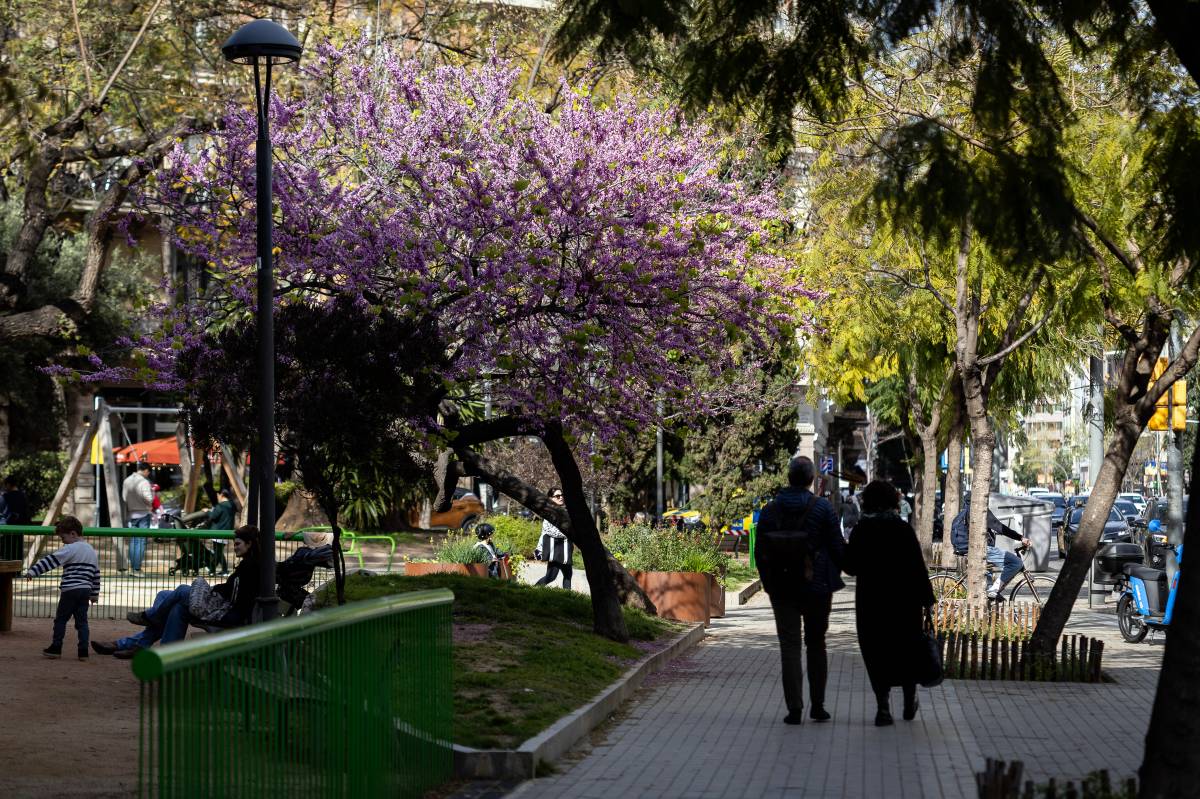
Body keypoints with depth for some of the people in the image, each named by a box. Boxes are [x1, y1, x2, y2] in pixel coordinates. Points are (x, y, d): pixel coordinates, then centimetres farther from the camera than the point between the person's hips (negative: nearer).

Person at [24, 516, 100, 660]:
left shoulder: (70, 549, -9)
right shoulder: (91, 551, 15)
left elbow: (51, 561, -15)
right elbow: (96, 574, 18)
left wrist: (33, 571, -16)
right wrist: (95, 594, 24)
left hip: (70, 590, -7)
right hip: (86, 590, 7)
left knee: (60, 619, 5)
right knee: (82, 621, 6)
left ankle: (56, 648, 8)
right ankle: (83, 651, 1)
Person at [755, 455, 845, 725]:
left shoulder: (770, 510, -2)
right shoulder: (822, 508, -8)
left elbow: (759, 551, 2)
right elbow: (837, 546, -6)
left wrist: (768, 582, 13)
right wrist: (834, 574, 12)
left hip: (781, 589, 1)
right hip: (817, 587, -1)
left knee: (789, 647, 2)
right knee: (816, 645, 13)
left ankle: (794, 708, -5)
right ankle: (817, 705, 13)